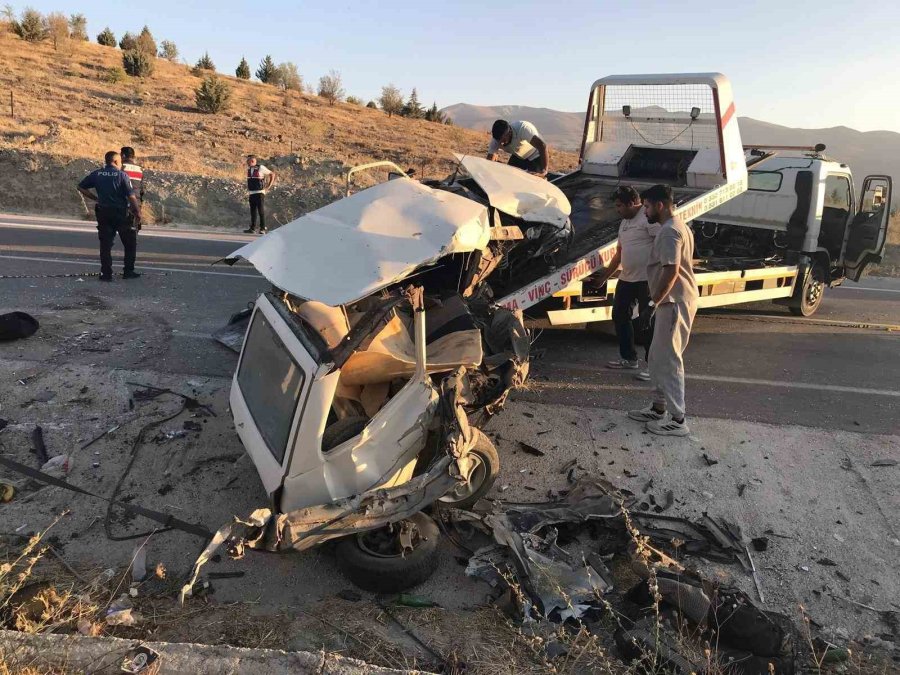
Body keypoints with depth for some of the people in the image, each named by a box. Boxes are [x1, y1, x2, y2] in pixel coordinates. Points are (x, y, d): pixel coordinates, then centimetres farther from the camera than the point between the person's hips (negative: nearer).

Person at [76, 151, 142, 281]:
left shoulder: (96, 174, 5)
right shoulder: (122, 175, -8)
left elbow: (81, 187, 9)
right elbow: (131, 196, -13)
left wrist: (95, 198, 14)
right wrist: (138, 213, -4)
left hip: (103, 213, 4)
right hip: (121, 213, -4)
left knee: (105, 244, 7)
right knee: (130, 243, 11)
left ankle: (106, 273, 4)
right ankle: (128, 271, 12)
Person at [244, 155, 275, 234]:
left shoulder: (261, 168, -9)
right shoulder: (249, 169, 10)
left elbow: (272, 174, -2)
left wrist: (269, 185, -4)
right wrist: (248, 190, 18)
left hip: (260, 193, -6)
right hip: (251, 193, 6)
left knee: (261, 211, -6)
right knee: (253, 212, 8)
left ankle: (263, 228, -4)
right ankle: (253, 228, 12)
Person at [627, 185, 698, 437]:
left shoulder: (669, 231, -18)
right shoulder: (678, 227, 16)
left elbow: (671, 271, -26)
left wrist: (654, 301, -19)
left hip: (674, 302, -11)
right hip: (676, 300, 11)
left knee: (669, 359, -5)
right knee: (658, 357, 16)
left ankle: (678, 420, 0)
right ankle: (659, 408, 25)